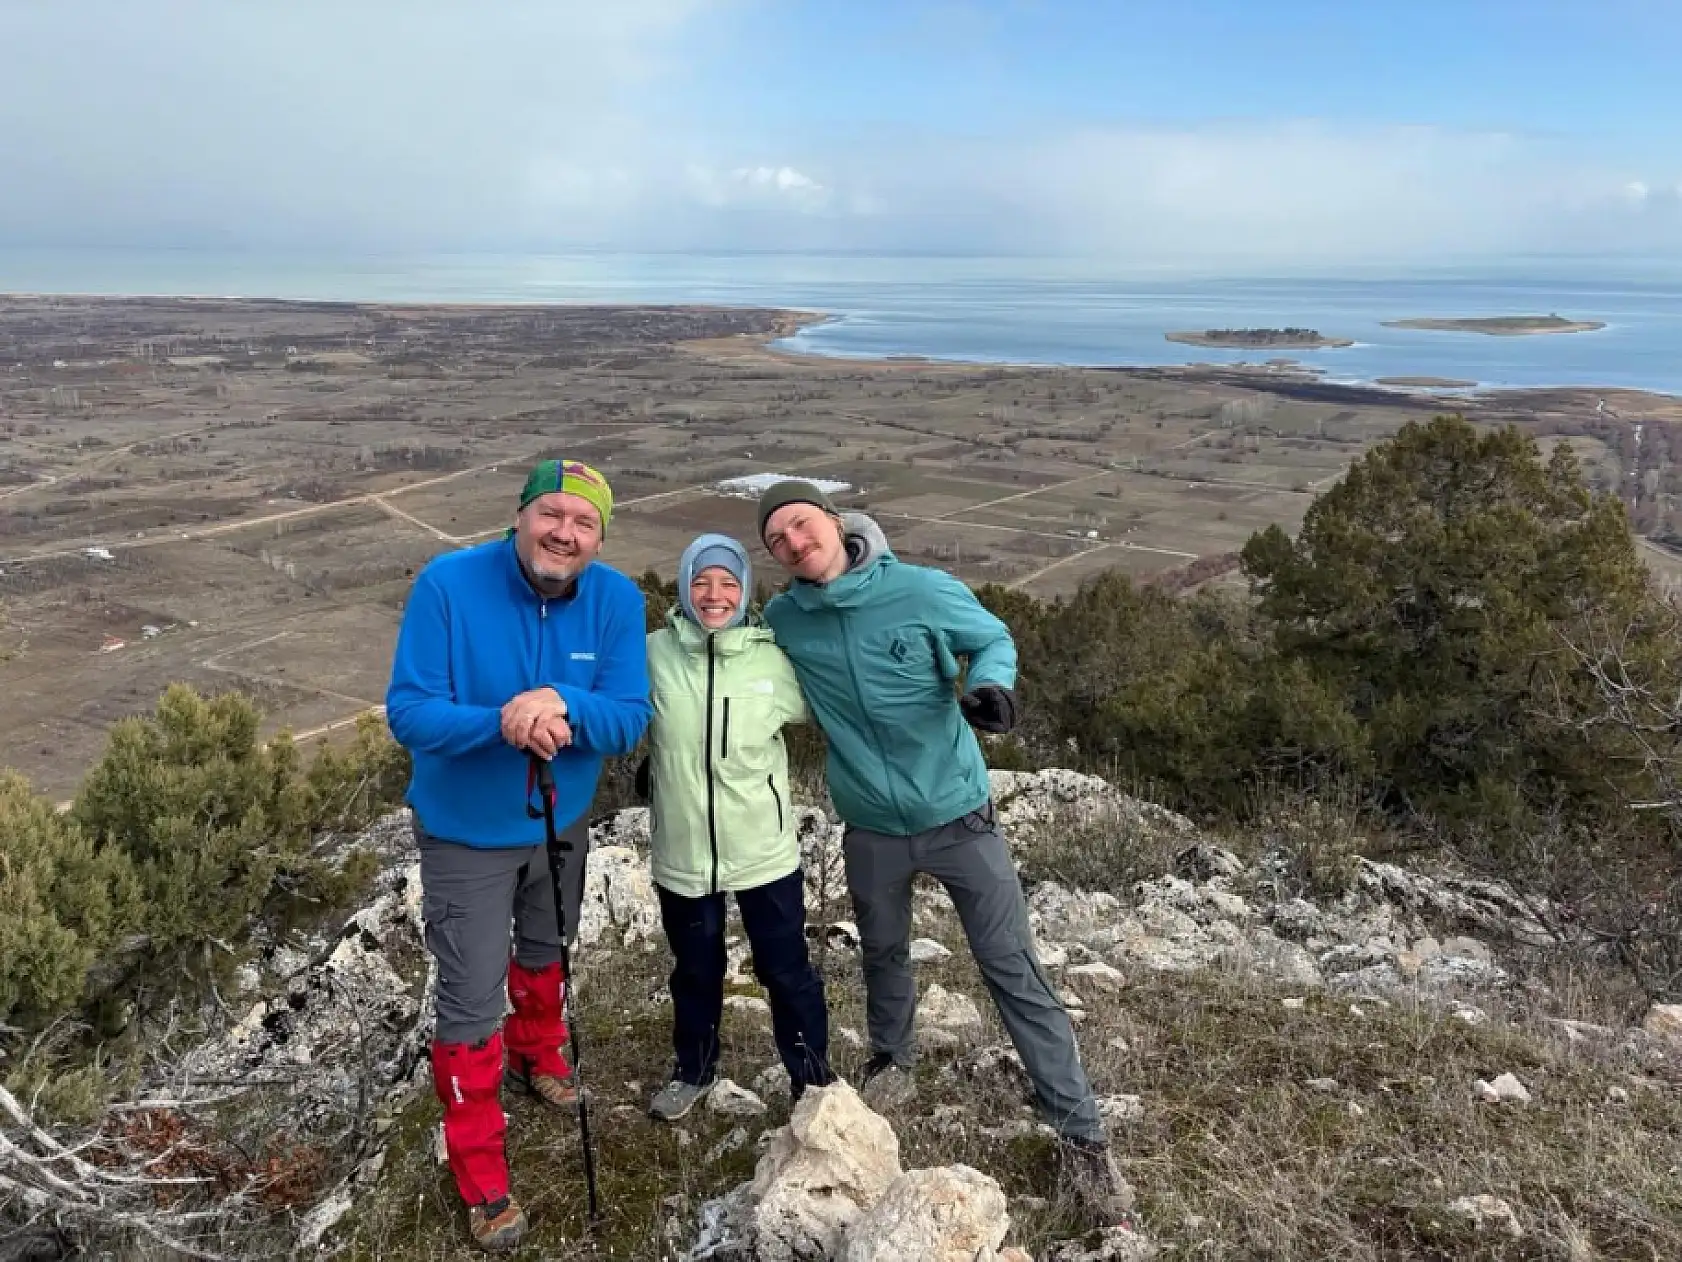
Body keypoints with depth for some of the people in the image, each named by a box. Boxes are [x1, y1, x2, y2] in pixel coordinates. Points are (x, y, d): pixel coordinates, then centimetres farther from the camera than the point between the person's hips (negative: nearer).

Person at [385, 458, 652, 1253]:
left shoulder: (617, 600, -17)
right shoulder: (447, 584, -25)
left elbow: (631, 718, -19)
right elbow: (407, 711, -26)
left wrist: (564, 705, -39)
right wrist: (500, 723, -43)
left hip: (563, 820, 4)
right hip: (465, 831, -3)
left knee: (545, 954, 28)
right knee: (470, 1000, 1)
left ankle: (537, 1054, 58)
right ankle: (480, 1174, 21)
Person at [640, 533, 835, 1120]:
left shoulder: (773, 659, -7)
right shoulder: (654, 654, -9)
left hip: (763, 850, -1)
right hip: (681, 852, 1)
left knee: (786, 970, 12)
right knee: (694, 970, 21)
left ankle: (812, 1077, 35)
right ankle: (694, 1070, 46)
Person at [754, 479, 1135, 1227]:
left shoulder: (923, 591, -18)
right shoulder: (782, 621, -8)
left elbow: (993, 639, -4)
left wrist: (991, 685, -24)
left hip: (957, 814, -3)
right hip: (871, 828, 3)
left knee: (1015, 972, 0)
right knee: (883, 956, 24)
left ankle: (1080, 1136, 12)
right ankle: (891, 1059, 53)